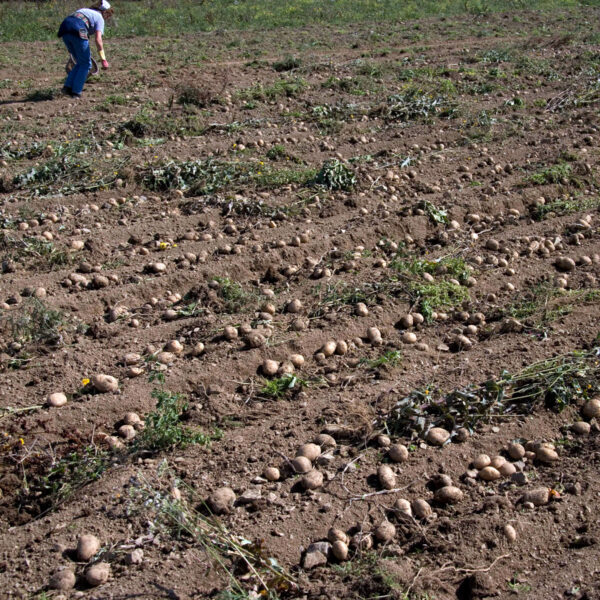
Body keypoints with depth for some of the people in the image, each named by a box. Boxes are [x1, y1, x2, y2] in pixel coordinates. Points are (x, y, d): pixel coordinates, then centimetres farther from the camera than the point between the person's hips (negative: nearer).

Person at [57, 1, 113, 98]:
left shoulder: (84, 10, 33)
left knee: (81, 63, 19)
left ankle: (68, 86, 9)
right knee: (86, 64, 9)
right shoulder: (99, 18, 12)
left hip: (64, 28, 7)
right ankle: (76, 91, 3)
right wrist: (103, 59, -3)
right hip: (78, 30, -7)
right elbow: (98, 39, -3)